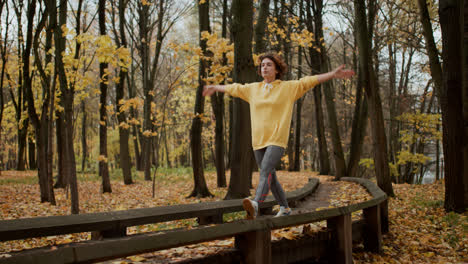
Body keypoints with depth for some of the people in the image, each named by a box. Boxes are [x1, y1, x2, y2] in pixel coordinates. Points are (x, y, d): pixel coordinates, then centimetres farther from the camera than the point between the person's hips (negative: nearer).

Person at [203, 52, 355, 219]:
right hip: (258, 141, 6)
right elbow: (234, 88, 27)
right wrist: (215, 87, 40)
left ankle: (255, 205, -43)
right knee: (270, 177, 12)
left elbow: (309, 81, -5)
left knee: (265, 171, -25)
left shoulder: (288, 87, 2)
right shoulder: (253, 89, 14)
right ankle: (284, 208, 28)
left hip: (277, 140, -5)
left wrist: (334, 74, -12)